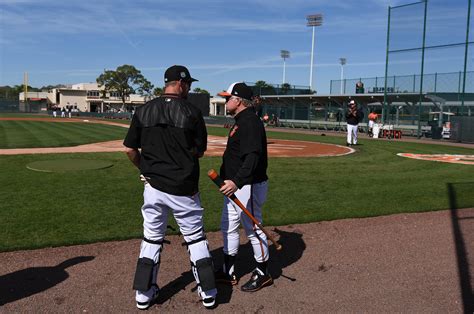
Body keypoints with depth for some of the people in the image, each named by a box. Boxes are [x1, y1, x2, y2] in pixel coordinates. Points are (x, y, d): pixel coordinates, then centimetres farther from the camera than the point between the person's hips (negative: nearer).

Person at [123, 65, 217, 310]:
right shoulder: (192, 112, -9)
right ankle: (208, 292, 22)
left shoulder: (143, 111, -1)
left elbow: (130, 149, 2)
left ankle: (144, 294, 24)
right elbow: (199, 151, -2)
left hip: (153, 187, 3)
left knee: (151, 240, 17)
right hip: (184, 189, -2)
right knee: (196, 239, 13)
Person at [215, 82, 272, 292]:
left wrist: (237, 182, -42)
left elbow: (253, 157, -31)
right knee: (228, 228, 16)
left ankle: (263, 274, 21)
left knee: (253, 229, 3)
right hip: (234, 186, 11)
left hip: (248, 186, -11)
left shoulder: (250, 122, -19)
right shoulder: (240, 121, 14)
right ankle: (228, 273, 29)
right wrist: (227, 178, 26)